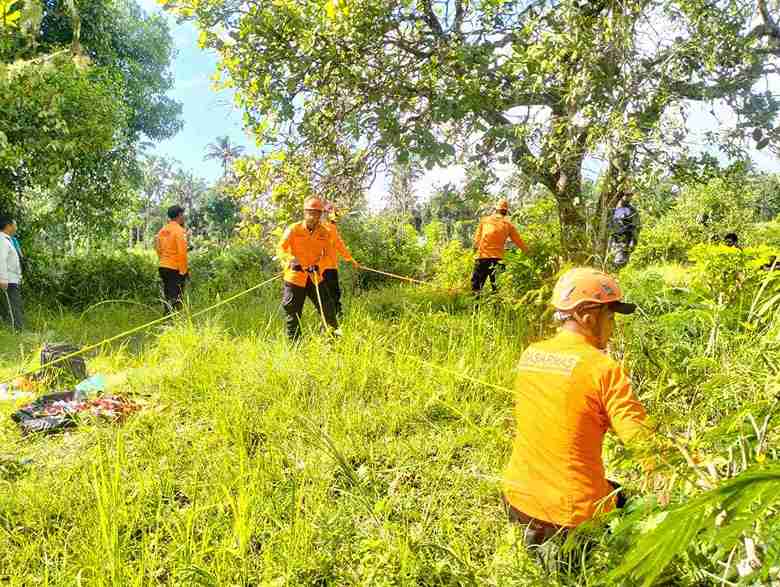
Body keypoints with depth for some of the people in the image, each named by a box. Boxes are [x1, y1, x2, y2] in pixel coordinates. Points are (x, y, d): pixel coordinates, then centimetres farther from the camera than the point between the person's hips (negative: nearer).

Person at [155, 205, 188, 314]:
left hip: (163, 267, 8)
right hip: (175, 269, -8)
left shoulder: (162, 230, 9)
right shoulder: (179, 230, -13)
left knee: (167, 296, 16)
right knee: (176, 298, -5)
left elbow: (158, 248, 15)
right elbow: (182, 253, -18)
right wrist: (183, 271, -15)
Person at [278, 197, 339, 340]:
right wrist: (292, 260, -27)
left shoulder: (325, 233, 3)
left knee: (327, 309, 2)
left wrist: (318, 265, -18)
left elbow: (328, 253, 1)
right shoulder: (293, 229, -5)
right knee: (293, 313, 6)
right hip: (295, 277, -2)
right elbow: (282, 248, -8)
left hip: (315, 278, 2)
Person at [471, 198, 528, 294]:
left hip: (482, 257, 0)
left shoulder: (484, 220, 8)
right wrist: (528, 252, 27)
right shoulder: (508, 225, 7)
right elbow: (519, 241, 15)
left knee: (476, 288, 2)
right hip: (497, 258, 0)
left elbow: (476, 241, 7)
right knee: (497, 288, 8)